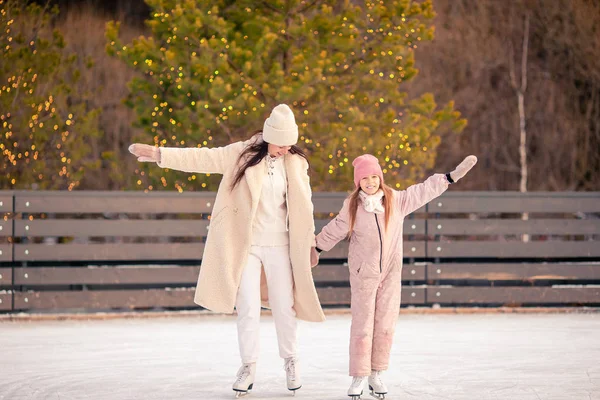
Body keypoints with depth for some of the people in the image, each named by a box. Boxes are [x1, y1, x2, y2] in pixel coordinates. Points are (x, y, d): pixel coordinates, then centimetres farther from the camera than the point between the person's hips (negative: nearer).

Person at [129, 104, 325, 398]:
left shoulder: (297, 163, 2)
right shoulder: (243, 153, -4)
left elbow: (304, 205, 9)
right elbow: (203, 159, -7)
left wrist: (309, 243, 10)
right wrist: (157, 153, -14)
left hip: (280, 247, 1)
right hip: (246, 245, -1)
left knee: (284, 307, 6)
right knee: (247, 308, -3)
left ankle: (290, 362, 25)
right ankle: (248, 367, 10)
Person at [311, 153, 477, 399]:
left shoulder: (396, 200, -2)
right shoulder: (352, 206, -4)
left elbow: (424, 191, 3)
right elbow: (334, 231, 10)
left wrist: (453, 175, 1)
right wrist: (317, 248, 20)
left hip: (391, 272, 2)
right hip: (363, 273, -2)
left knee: (386, 324, 3)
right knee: (362, 324, -3)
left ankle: (376, 374, 13)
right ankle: (359, 377, 3)